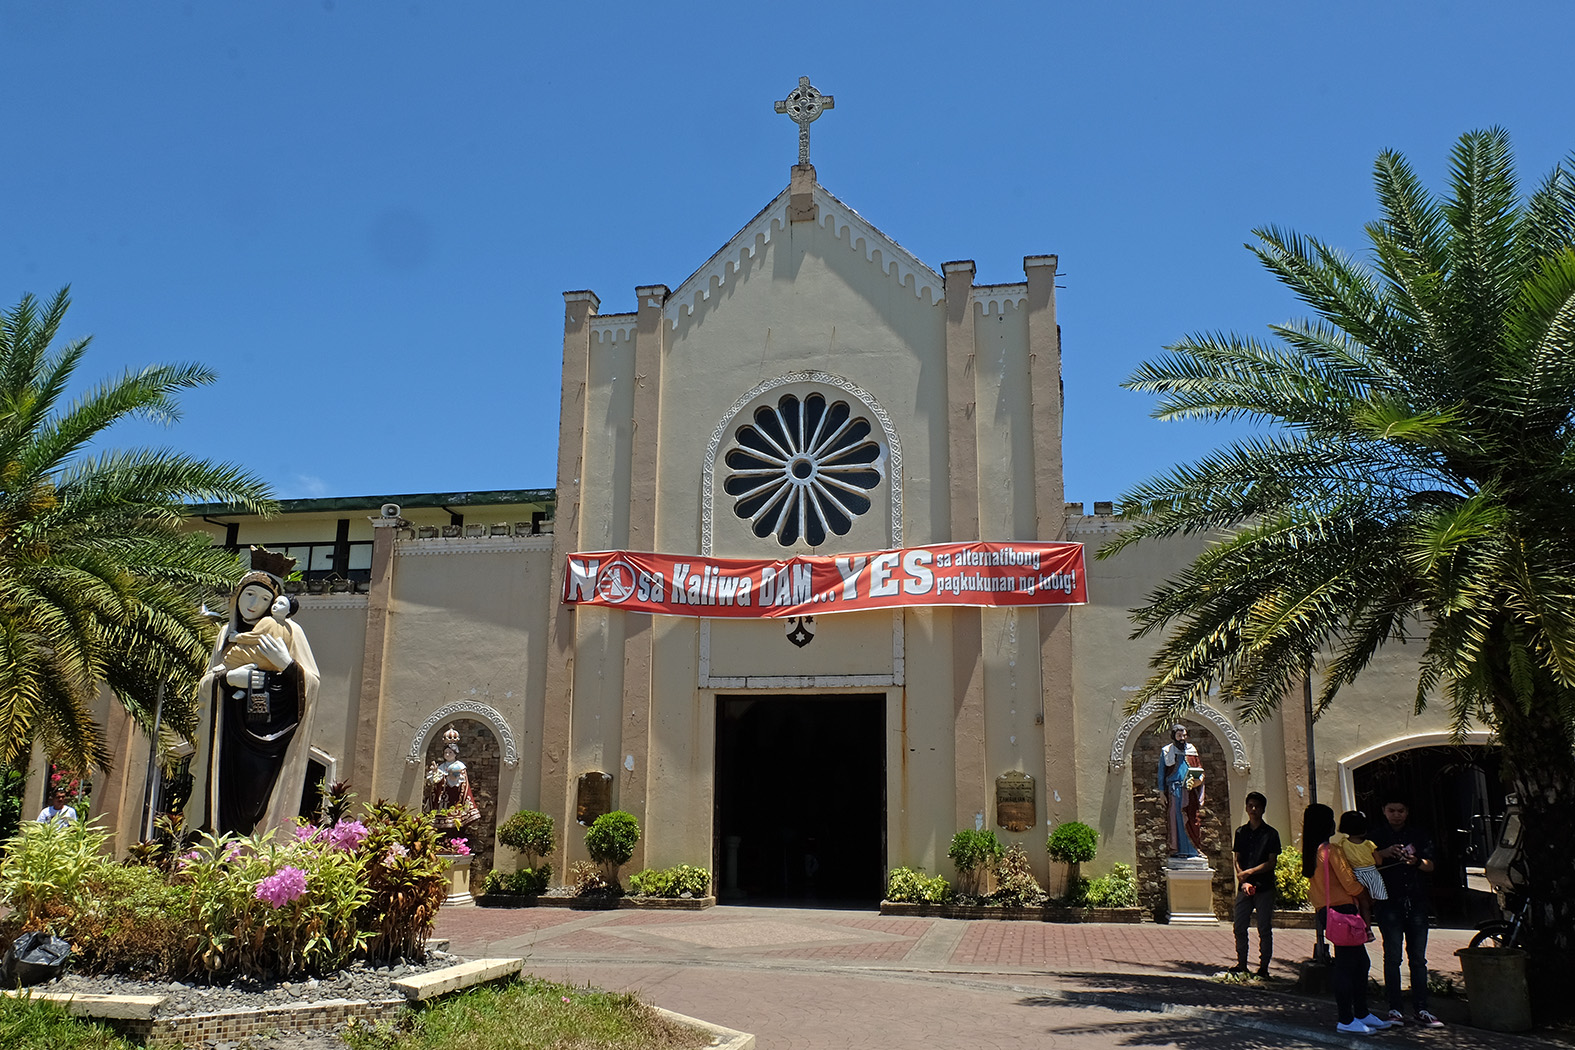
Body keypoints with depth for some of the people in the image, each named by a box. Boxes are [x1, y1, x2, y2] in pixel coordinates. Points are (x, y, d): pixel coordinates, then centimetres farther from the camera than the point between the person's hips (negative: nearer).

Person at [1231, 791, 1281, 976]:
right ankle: (1241, 965, 14)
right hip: (1244, 887, 3)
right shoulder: (1241, 832, 10)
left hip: (1264, 886, -3)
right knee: (1240, 927, 3)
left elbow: (1271, 863, -4)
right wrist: (1243, 881, -6)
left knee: (1264, 929, 0)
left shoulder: (1271, 833, 0)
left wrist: (1248, 872, -12)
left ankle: (1264, 966, 8)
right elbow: (1236, 860, 8)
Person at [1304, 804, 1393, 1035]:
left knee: (1360, 962, 17)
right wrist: (1366, 889, 7)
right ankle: (1346, 1021, 2)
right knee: (1346, 964, -3)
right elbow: (1350, 884, -14)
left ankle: (1362, 1013, 24)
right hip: (1341, 911, -9)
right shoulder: (1332, 851, -15)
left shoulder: (1311, 852, 10)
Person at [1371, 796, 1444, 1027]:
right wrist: (1384, 854, -22)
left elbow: (1431, 865, 5)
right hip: (1389, 903, -2)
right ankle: (1395, 1008, 2)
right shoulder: (1376, 836, 7)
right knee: (1392, 957, -3)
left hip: (1417, 902, 2)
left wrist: (1417, 861, -16)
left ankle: (1421, 1009, 7)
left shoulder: (1420, 836, 13)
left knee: (1418, 958, 3)